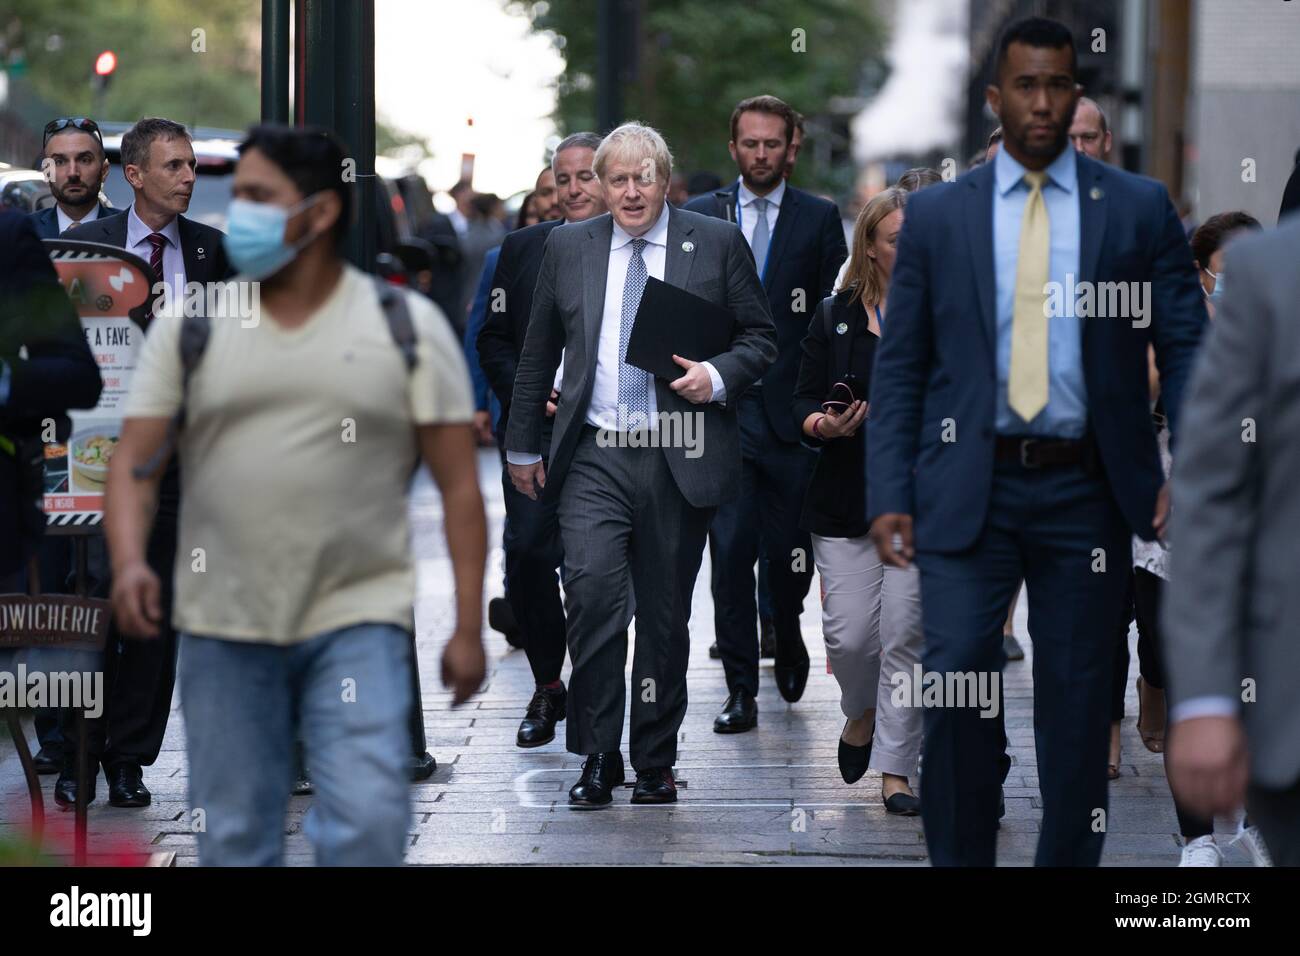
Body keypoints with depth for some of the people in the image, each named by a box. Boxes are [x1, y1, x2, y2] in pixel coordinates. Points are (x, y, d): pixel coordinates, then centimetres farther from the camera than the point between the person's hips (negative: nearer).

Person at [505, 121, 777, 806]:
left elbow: (761, 337, 8)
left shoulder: (717, 244, 5)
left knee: (665, 614, 6)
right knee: (592, 589, -17)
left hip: (678, 460, 0)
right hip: (594, 459, 0)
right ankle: (598, 756, -7)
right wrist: (522, 446, 17)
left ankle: (655, 763, 18)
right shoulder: (568, 248, 10)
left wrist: (719, 376, -12)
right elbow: (537, 356, 17)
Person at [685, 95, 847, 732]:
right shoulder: (698, 218, 8)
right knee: (730, 551, -4)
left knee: (789, 549, 5)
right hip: (722, 410, 0)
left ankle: (787, 636, 36)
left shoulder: (819, 220, 5)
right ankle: (741, 690, 2)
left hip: (793, 412, 0)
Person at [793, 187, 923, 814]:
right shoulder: (835, 317, 7)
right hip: (845, 501, 1)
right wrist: (823, 425, -14)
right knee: (849, 634, -3)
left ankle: (896, 770, 3)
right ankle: (861, 714, 30)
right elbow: (804, 401, 7)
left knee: (906, 635, -6)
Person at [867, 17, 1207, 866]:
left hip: (1086, 490, 0)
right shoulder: (937, 214, 5)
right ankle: (960, 857, 4)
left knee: (1078, 700, 5)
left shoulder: (1139, 208, 5)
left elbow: (1187, 344, 3)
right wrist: (889, 496, -2)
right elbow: (899, 366, 6)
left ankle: (1068, 861, 17)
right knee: (957, 682, -10)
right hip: (969, 489, 0)